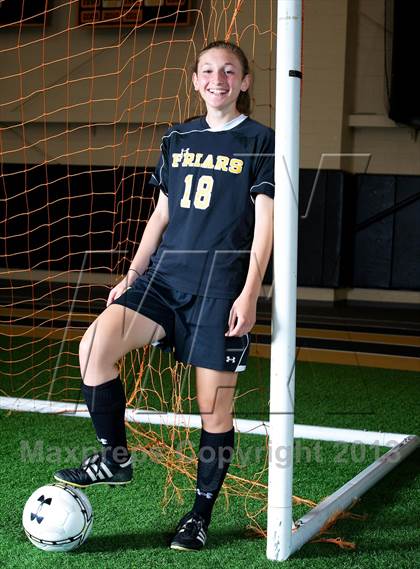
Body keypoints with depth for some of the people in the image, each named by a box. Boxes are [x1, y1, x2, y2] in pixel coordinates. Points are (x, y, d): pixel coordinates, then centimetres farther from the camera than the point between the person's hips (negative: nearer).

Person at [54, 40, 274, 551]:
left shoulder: (259, 141, 1)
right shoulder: (177, 139, 14)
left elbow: (264, 222, -4)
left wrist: (249, 293, -13)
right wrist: (133, 274, 11)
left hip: (221, 286, -4)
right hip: (164, 277, 4)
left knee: (214, 408, -1)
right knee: (95, 344, -19)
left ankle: (201, 515, 17)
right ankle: (115, 458, -1)